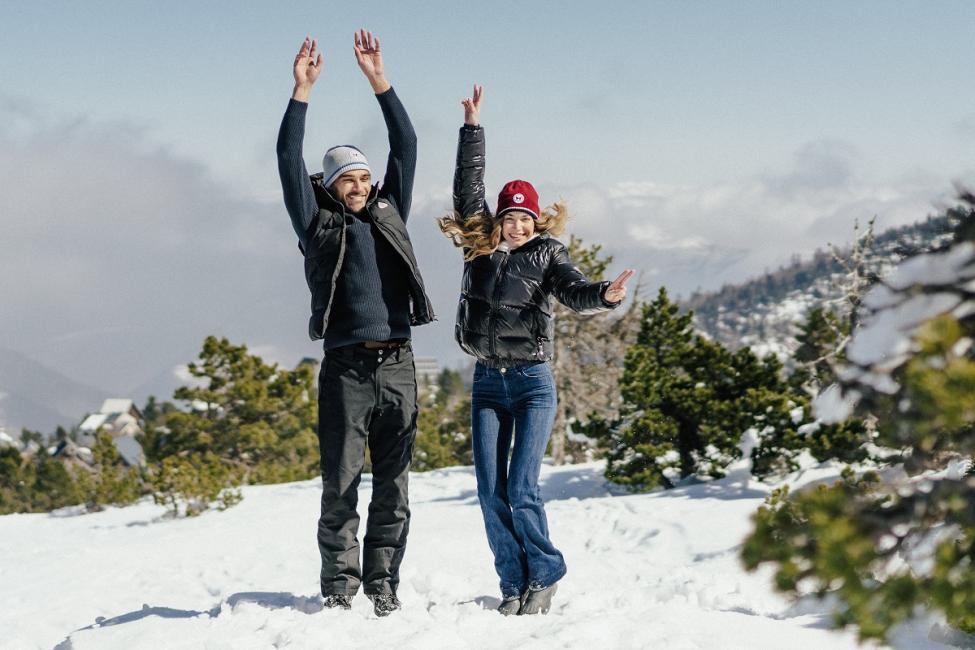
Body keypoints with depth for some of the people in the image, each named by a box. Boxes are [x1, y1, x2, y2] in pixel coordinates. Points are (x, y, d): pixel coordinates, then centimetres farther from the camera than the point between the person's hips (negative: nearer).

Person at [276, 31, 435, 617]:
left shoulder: (389, 214, 16)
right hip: (346, 366, -3)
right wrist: (303, 90, -5)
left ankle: (383, 582, 9)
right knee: (341, 482, -3)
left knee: (394, 483, 4)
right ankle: (340, 585, 3)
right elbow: (289, 161, 0)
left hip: (398, 365, 3)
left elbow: (406, 146, 13)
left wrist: (379, 81, 7)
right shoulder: (318, 224, 8)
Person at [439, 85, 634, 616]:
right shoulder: (479, 248, 7)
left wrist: (605, 295, -40)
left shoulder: (547, 254, -1)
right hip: (487, 383, 4)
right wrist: (472, 126, 10)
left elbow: (573, 292, -18)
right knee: (490, 493, 0)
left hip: (532, 383, -4)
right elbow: (468, 187, 11)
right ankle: (514, 584, 12)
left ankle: (545, 574, 9)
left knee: (520, 491, -10)